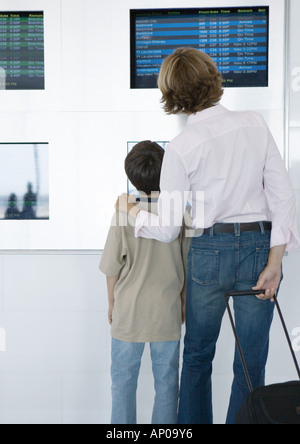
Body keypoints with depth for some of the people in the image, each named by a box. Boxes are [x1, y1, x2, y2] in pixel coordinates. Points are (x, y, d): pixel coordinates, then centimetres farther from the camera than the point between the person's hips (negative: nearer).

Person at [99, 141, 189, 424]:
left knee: (123, 379, 13)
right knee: (166, 380, 13)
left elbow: (113, 268, -6)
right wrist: (184, 303, 14)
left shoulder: (124, 214, -12)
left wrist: (112, 304, 9)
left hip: (129, 313, -1)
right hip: (167, 313, 1)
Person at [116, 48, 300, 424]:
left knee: (197, 355, 20)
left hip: (209, 252, -1)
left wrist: (130, 209, 14)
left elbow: (167, 230, -5)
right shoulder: (255, 124, -1)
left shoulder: (180, 148, -9)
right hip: (260, 248, 2)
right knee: (251, 364, 12)